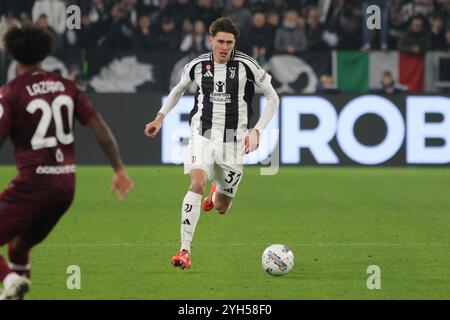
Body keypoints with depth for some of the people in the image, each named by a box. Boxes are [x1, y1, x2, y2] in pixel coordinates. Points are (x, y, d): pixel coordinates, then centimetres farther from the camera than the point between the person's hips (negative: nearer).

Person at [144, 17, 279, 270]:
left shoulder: (247, 66, -8)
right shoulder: (198, 66, -1)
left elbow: (273, 99, 1)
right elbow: (178, 90, 21)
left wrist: (257, 131, -9)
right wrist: (160, 118, 11)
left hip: (233, 142, 0)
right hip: (203, 137, 0)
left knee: (221, 209, 8)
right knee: (197, 182, -27)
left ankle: (218, 192, 49)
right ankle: (185, 251, -27)